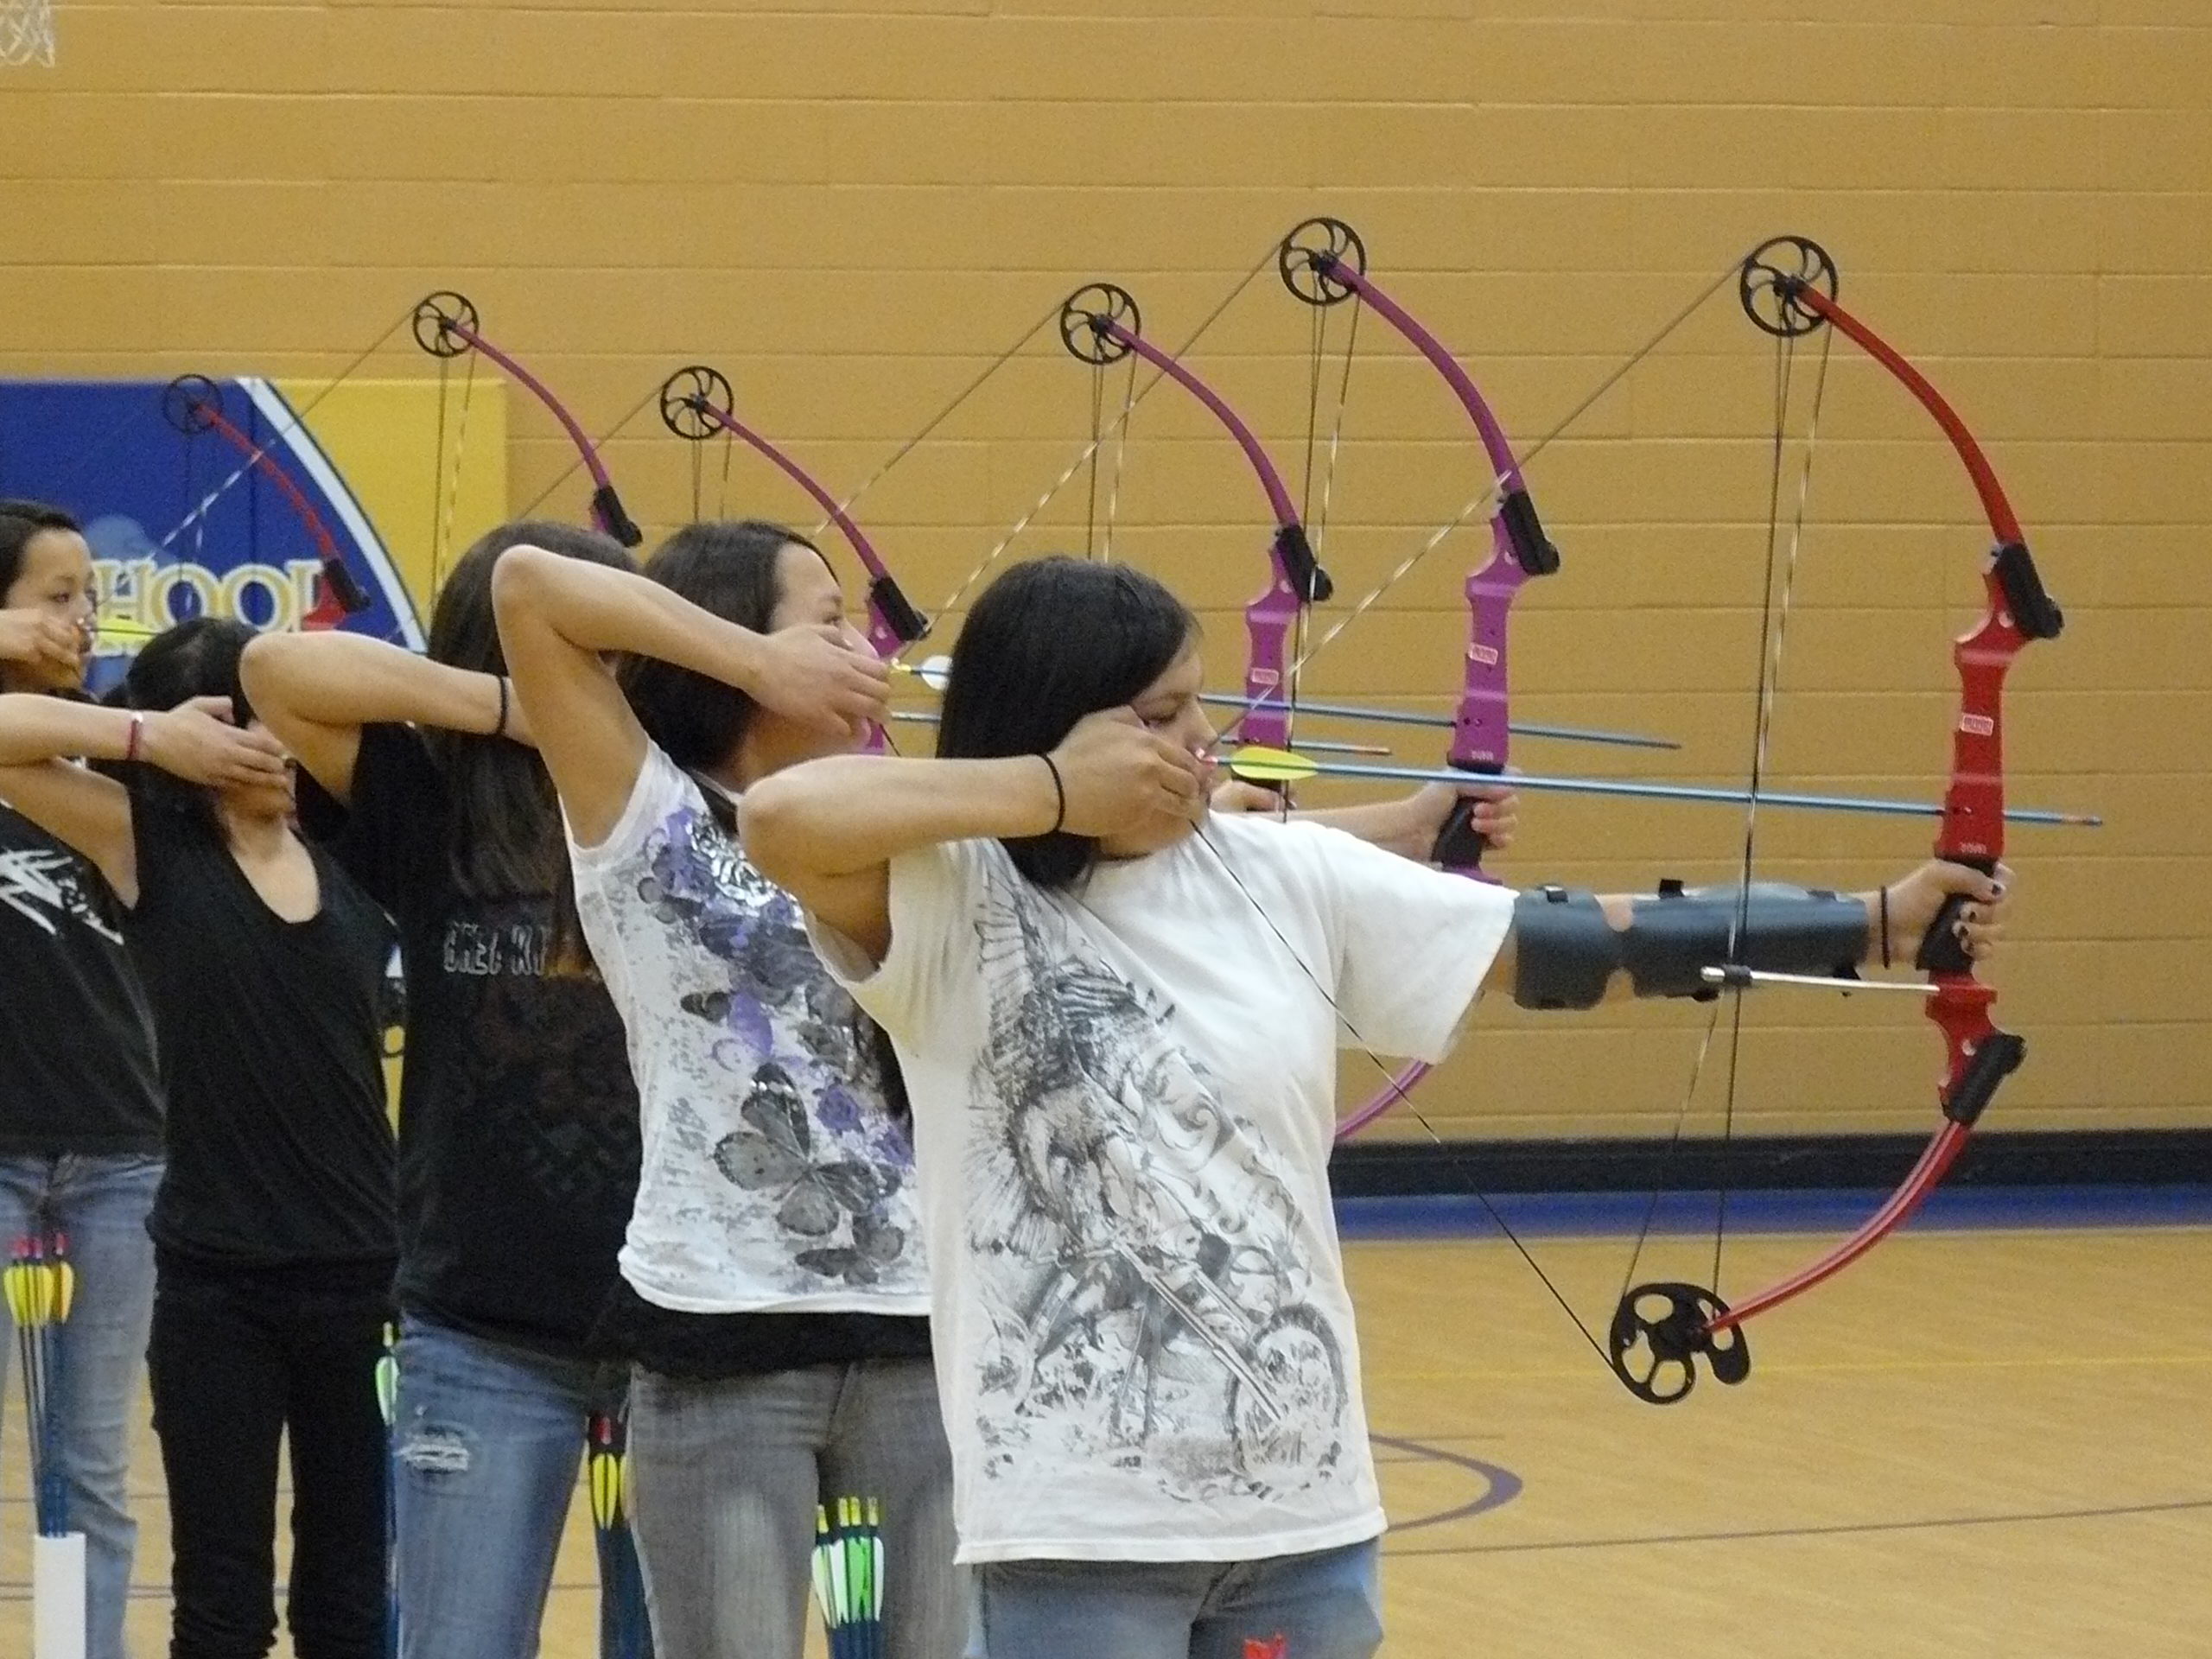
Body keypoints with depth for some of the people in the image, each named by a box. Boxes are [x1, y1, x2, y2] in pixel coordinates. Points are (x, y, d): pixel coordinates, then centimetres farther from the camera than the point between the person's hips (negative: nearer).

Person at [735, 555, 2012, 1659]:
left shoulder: (1286, 877, 5)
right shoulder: (955, 903, -7)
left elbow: (1566, 944, 5)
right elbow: (780, 818, -26)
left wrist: (1874, 926, 2)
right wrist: (1053, 793, -18)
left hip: (1305, 1504, 5)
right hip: (1082, 1524, -5)